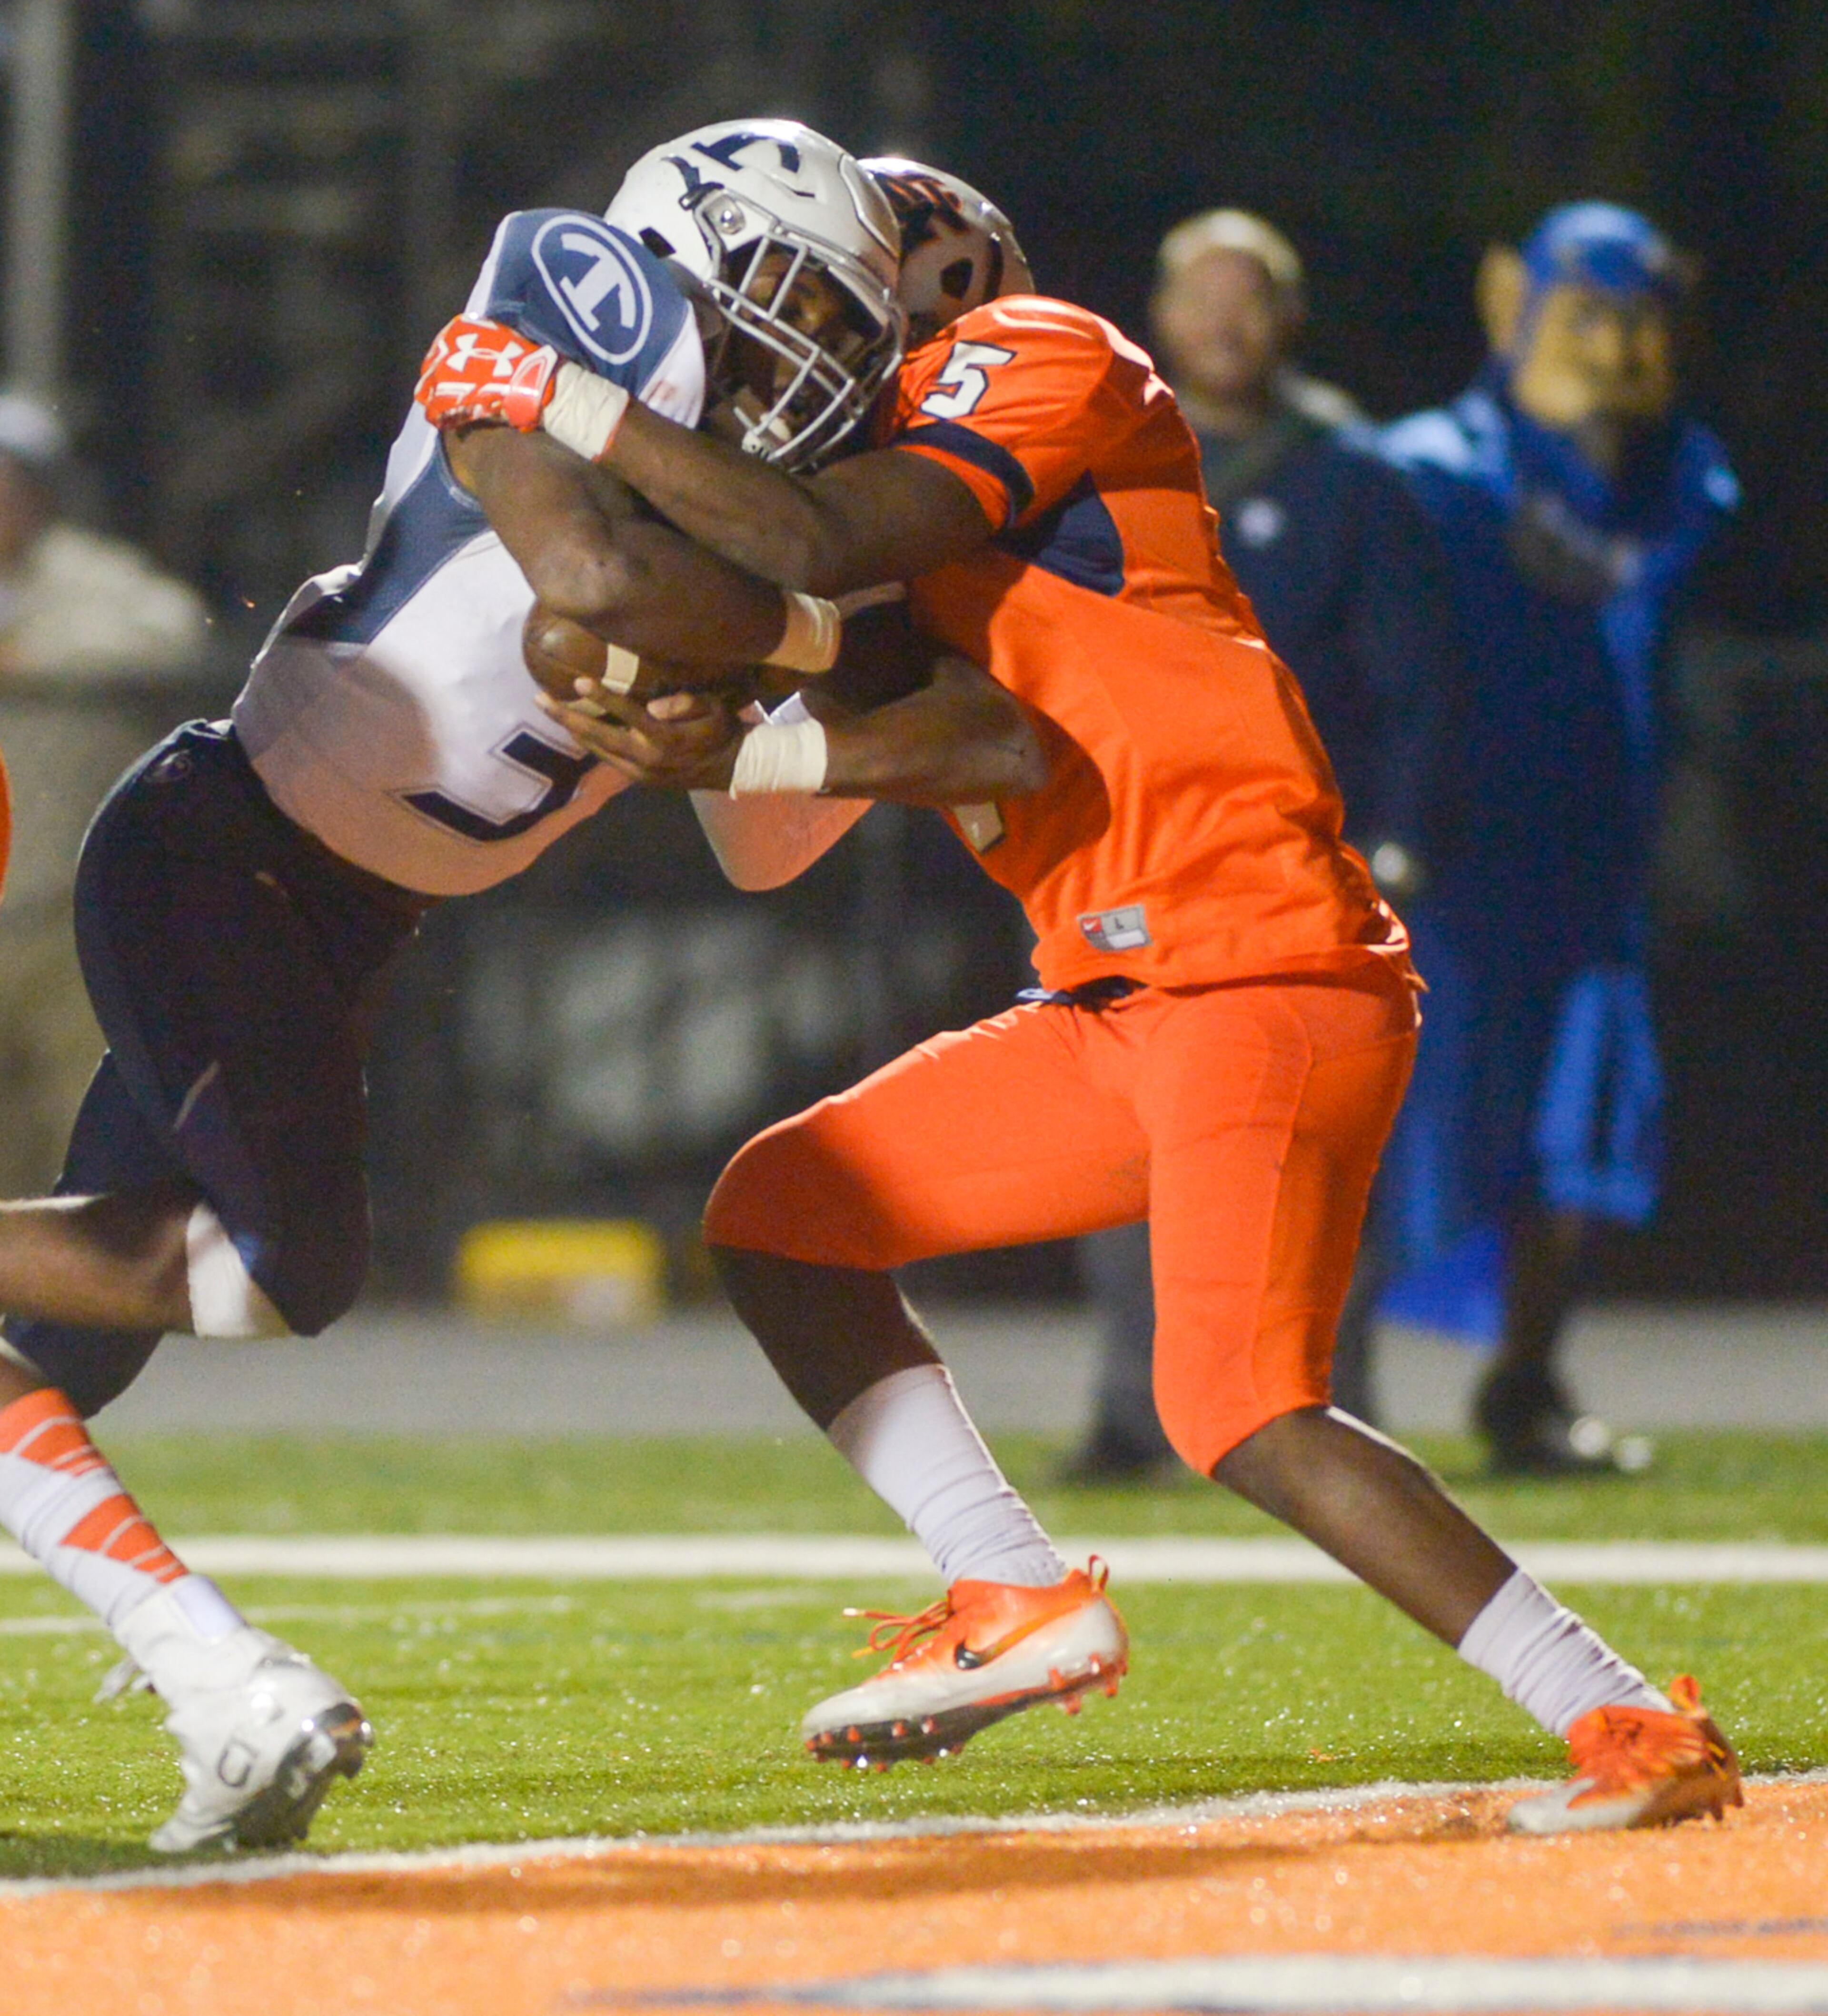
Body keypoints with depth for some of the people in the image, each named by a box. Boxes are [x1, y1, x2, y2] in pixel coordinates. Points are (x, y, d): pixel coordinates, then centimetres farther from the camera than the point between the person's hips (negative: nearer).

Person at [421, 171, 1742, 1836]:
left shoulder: (1042, 362, -2)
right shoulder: (918, 485, 21)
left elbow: (817, 545, -17)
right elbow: (1013, 734, 1)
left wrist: (565, 402, -11)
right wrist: (734, 757, -10)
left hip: (1262, 971, -10)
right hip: (1121, 1012, 10)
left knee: (1241, 1408, -22)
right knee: (780, 1213, 11)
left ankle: (1633, 1725, -20)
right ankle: (1022, 1602, 5)